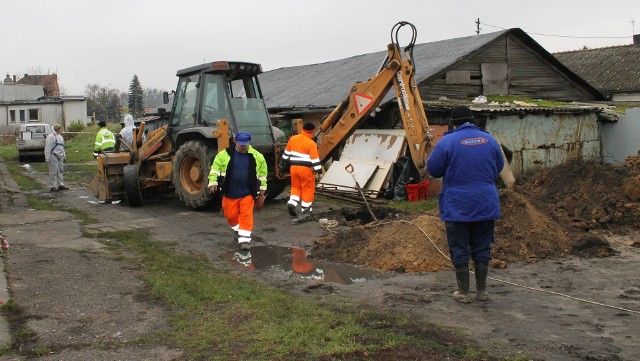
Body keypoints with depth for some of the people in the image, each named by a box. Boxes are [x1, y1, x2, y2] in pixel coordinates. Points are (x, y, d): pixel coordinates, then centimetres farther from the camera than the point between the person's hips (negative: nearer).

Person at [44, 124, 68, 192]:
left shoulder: (60, 137, 19)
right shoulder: (51, 136, -10)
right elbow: (47, 147, -14)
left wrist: (64, 155, 21)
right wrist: (47, 157, -18)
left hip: (60, 156, 9)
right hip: (53, 156, -9)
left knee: (61, 170, 10)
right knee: (53, 171, -6)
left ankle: (61, 185, 18)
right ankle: (53, 186, -2)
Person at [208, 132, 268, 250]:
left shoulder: (256, 156, -3)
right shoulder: (225, 154, -5)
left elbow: (262, 171, 9)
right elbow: (215, 167, 0)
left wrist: (263, 187, 12)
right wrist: (213, 182, -9)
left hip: (247, 193, -1)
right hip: (229, 193, 1)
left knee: (246, 216, -4)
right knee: (231, 215, 13)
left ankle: (245, 238, 2)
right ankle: (238, 230, 39)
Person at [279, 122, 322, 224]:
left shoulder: (293, 139, 5)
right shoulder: (311, 143, -12)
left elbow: (286, 152, 14)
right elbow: (315, 158, -14)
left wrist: (282, 164, 23)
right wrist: (318, 169, -11)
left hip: (294, 167, 5)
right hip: (306, 169, -5)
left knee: (296, 187, 20)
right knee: (307, 190, 5)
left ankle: (292, 202, -1)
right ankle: (306, 212, 9)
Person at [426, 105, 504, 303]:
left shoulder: (447, 142, -10)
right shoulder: (490, 140, 3)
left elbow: (433, 169, -6)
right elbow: (499, 167, 14)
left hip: (457, 207, -4)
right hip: (486, 205, 4)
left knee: (459, 250, 6)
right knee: (482, 249, 14)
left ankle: (463, 293, 13)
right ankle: (482, 291, 22)